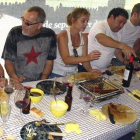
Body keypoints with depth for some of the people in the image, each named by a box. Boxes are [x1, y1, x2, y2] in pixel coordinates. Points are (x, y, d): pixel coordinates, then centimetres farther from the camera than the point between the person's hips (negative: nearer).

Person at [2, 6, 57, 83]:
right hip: (20, 82, -1)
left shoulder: (49, 35, -3)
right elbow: (8, 61, 0)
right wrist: (15, 79, -15)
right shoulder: (15, 34, -6)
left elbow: (49, 62, 3)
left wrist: (42, 82, -9)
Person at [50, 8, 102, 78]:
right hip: (57, 74, -5)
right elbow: (66, 60, -21)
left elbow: (84, 59, 5)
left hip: (73, 74, 5)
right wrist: (88, 57, -31)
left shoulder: (84, 37, 4)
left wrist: (90, 70, -15)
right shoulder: (63, 35, -13)